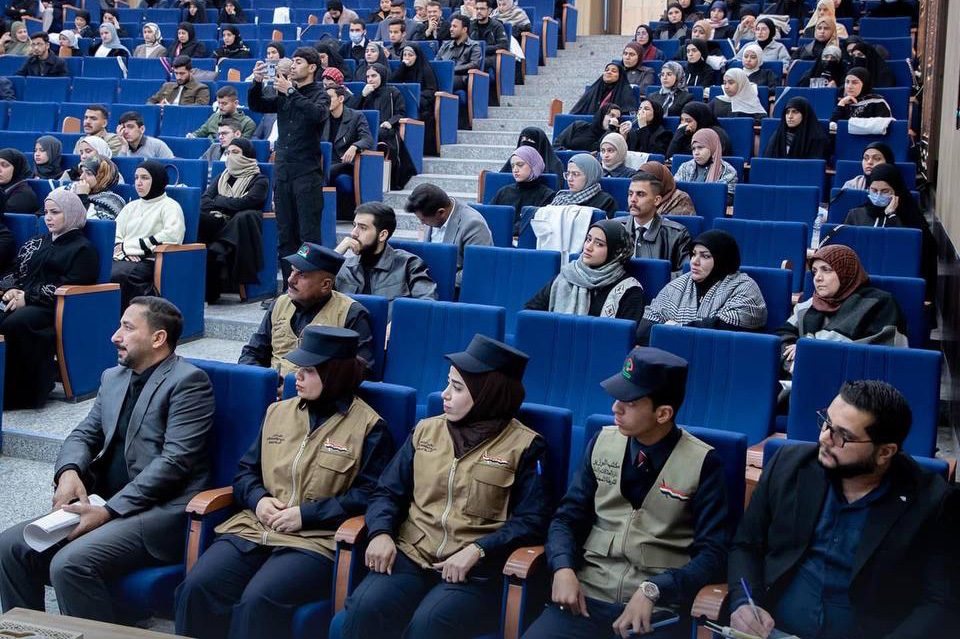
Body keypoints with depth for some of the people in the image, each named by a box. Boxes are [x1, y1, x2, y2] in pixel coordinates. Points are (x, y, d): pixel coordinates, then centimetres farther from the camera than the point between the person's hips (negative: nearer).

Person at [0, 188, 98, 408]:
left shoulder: (83, 249, 4)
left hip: (52, 309, -6)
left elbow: (68, 288, -8)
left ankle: (23, 392, -26)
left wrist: (28, 298, -12)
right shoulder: (37, 243, 27)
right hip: (21, 302, 6)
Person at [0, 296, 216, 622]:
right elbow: (84, 434, 18)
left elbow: (174, 460, -16)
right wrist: (69, 471, -7)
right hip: (106, 503, 8)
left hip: (160, 510, -8)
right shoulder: (113, 377, 18)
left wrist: (109, 511, -20)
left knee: (70, 564, -27)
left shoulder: (188, 380, -8)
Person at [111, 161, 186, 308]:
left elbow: (173, 235, -13)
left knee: (115, 274, -35)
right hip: (124, 259, 5)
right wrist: (124, 251, -8)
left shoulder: (170, 206, 6)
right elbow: (114, 235, 18)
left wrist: (129, 245, -7)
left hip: (150, 261, -5)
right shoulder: (131, 206, 27)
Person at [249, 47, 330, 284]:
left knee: (309, 234, -7)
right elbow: (256, 105, 10)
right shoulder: (283, 95, 15)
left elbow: (317, 114, -22)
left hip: (307, 172, -6)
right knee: (285, 235, 9)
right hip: (282, 170, 6)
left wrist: (291, 92, -22)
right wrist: (257, 83, -6)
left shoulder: (320, 95, -2)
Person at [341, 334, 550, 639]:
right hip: (411, 554, 3)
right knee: (364, 609, -26)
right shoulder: (426, 430, 13)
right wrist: (381, 533, -7)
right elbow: (387, 492, 14)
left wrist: (477, 550, -17)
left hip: (478, 568, -3)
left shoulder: (524, 445, 1)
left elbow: (532, 520, -4)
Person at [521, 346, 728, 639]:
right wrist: (564, 568, -10)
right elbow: (567, 518, 9)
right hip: (589, 595, 2)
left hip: (660, 608, -2)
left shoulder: (702, 463, -5)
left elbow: (712, 553, -6)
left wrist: (652, 590, -19)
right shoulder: (603, 442, 5)